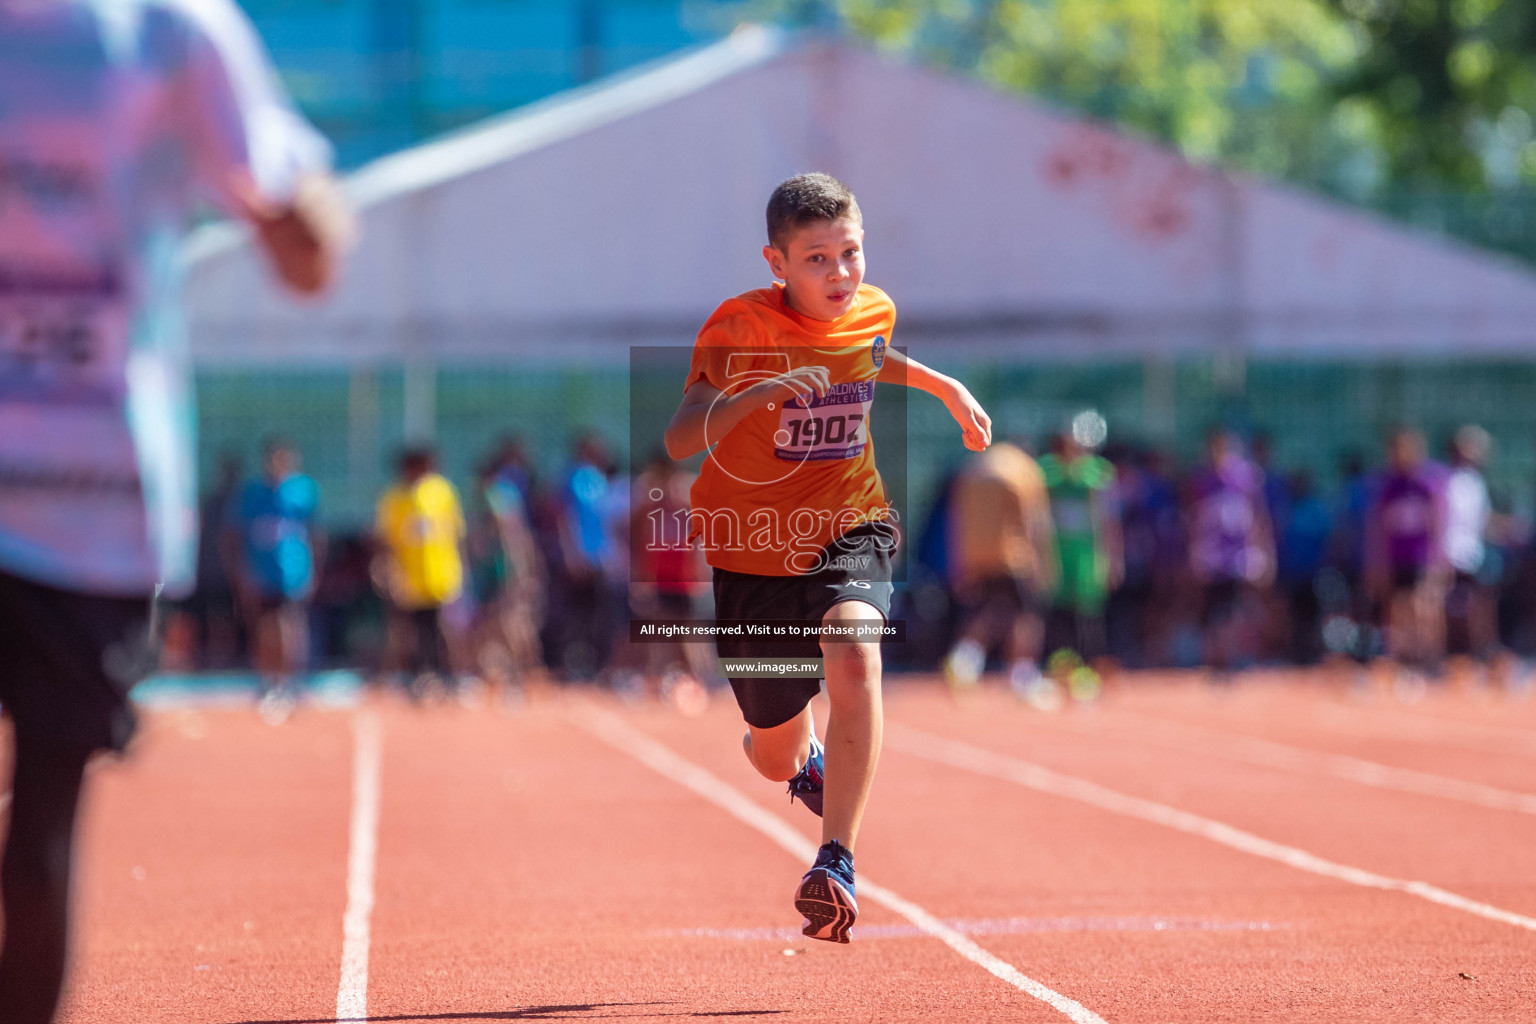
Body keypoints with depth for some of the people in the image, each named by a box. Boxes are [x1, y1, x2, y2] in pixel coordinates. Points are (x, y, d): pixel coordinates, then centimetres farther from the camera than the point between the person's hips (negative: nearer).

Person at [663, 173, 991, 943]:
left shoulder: (873, 312, -2)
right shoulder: (740, 329, -18)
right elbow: (678, 441, -31)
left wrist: (947, 387, 19)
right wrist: (752, 395, -47)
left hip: (848, 531, 1)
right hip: (753, 547, -1)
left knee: (853, 656, -34)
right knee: (775, 759, 12)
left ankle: (836, 864, -35)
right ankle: (806, 757, 53)